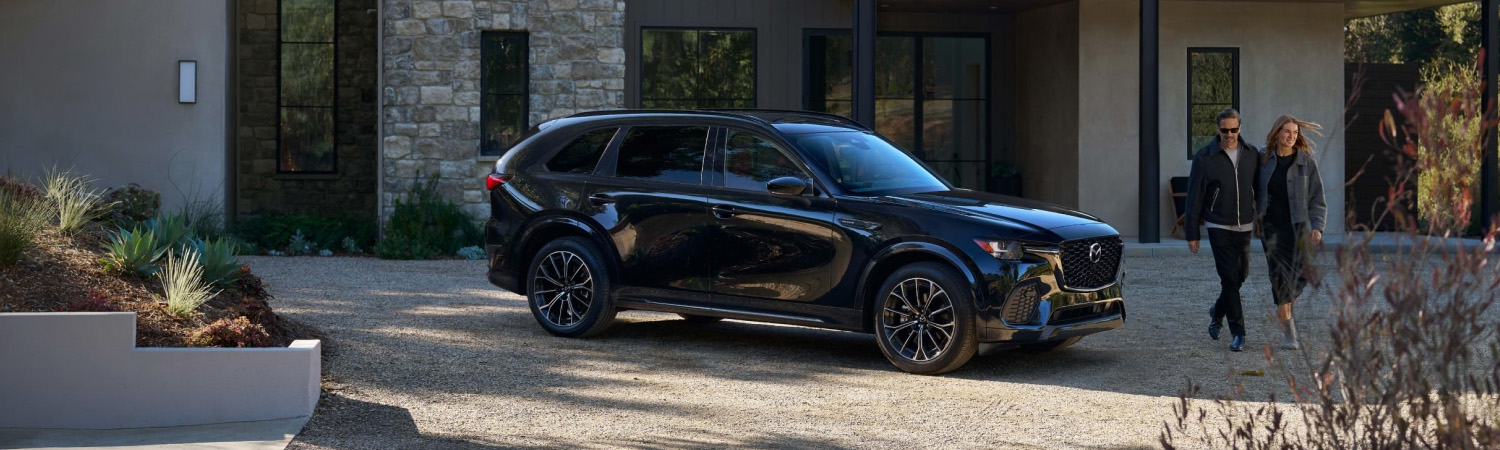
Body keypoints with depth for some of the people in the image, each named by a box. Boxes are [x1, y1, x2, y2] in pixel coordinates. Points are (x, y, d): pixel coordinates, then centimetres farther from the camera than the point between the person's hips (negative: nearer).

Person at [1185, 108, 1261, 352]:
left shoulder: (1252, 154, 3)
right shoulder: (1205, 157, -7)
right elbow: (1194, 198, -4)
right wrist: (1192, 234, -5)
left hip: (1245, 226, 4)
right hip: (1219, 227, -4)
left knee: (1241, 275, 11)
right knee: (1230, 277, -8)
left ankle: (1217, 312, 37)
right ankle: (1238, 333, -3)